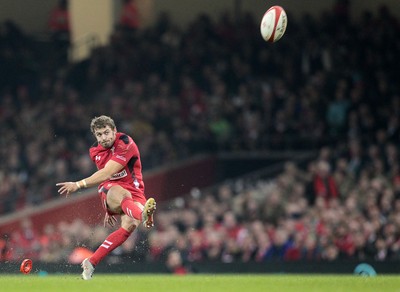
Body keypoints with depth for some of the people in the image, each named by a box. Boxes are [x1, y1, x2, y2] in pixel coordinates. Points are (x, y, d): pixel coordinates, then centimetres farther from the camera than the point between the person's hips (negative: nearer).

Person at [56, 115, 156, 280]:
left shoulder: (125, 144, -14)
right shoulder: (95, 151, 9)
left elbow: (107, 173, -24)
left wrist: (79, 185, -29)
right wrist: (109, 208, 25)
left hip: (134, 193, -2)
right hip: (109, 191, 2)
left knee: (130, 225, -33)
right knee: (121, 194, -38)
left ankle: (91, 262, -30)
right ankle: (143, 216, -77)